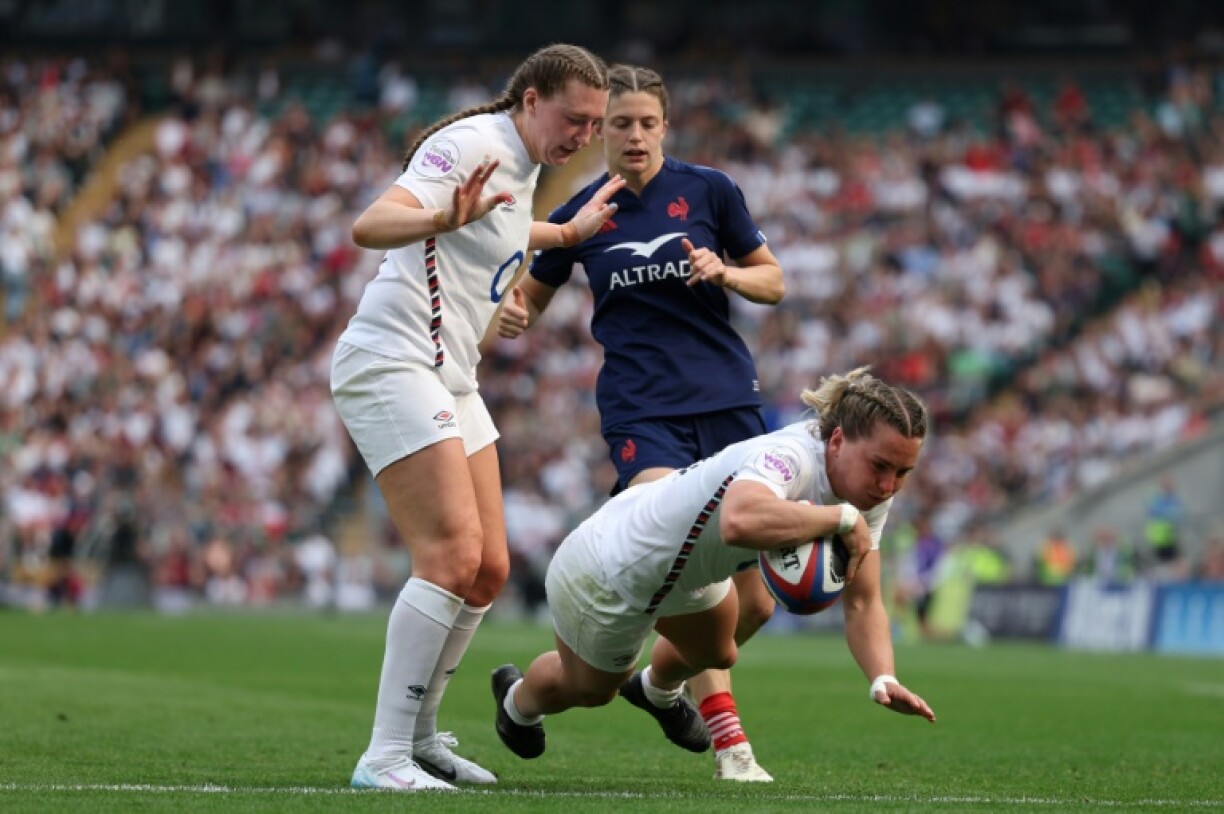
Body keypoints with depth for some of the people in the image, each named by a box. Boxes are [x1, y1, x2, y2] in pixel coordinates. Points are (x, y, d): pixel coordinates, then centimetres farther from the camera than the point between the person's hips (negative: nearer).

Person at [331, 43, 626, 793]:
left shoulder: (526, 164, 14)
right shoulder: (472, 144, -15)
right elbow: (369, 227, -28)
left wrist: (571, 232, 38)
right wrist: (445, 217, -46)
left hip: (448, 381, 10)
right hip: (391, 362, -10)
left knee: (489, 569, 7)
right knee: (453, 556, -18)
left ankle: (419, 735, 19)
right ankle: (385, 758, -17)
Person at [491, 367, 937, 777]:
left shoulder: (869, 492, -16)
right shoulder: (790, 457, -42)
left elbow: (862, 604, -14)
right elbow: (740, 520, -66)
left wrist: (883, 679, -32)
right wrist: (842, 518, -54)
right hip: (606, 579, -7)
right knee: (590, 691, 22)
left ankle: (657, 692, 66)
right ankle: (517, 702, 57)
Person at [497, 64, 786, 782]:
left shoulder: (709, 189, 4)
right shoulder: (579, 215, 5)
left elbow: (774, 281, 10)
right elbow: (532, 295, 17)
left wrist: (725, 273, -10)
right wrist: (511, 314, -7)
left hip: (727, 398, 2)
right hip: (641, 411, -2)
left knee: (755, 600, 3)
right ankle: (730, 741, -21)